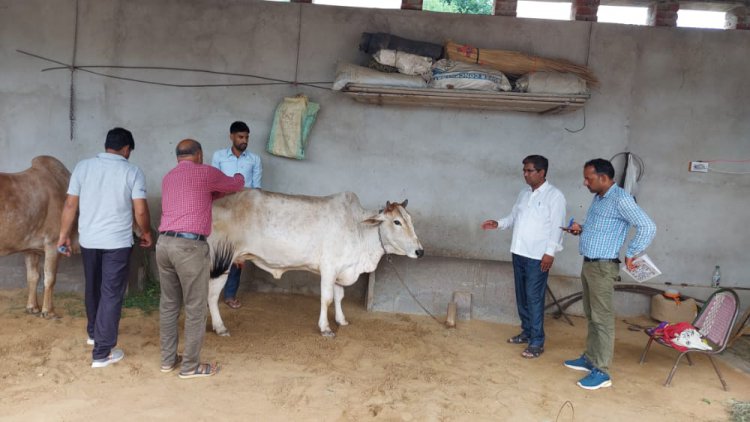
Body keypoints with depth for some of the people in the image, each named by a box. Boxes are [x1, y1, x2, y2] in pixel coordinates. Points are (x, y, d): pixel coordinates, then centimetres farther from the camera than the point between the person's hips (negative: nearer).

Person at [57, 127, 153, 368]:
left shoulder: (83, 167, 1)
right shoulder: (132, 172, -8)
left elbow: (70, 205, 1)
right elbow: (140, 211, -10)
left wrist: (64, 235, 11)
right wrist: (147, 233, 7)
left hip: (88, 240, 4)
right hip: (118, 242, -4)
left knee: (93, 289, 22)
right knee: (111, 295, 2)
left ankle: (94, 333, 42)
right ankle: (102, 353, 4)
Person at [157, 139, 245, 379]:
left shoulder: (169, 177, 20)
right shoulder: (205, 173, -1)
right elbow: (237, 185, 15)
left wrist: (218, 192, 40)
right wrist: (238, 176, 37)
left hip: (164, 243, 8)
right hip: (190, 246, -7)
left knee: (169, 304, 16)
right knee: (195, 308, 2)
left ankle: (168, 359, 25)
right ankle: (191, 366, 10)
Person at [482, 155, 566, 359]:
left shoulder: (554, 195, -10)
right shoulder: (524, 193, 12)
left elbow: (556, 227, -13)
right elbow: (514, 217, 19)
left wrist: (550, 252, -18)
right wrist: (498, 223, 1)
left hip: (538, 256, -7)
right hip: (518, 253, 7)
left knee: (534, 298, -6)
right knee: (522, 296, 14)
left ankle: (537, 342, 2)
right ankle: (527, 332, 29)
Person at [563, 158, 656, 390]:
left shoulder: (621, 199, -17)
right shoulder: (598, 197, 12)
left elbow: (648, 227, -22)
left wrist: (630, 255, -16)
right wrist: (581, 229, 5)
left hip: (603, 267, -9)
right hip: (588, 264, 9)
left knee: (602, 319, -4)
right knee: (591, 316, 17)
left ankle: (601, 372, 3)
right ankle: (589, 358, 29)